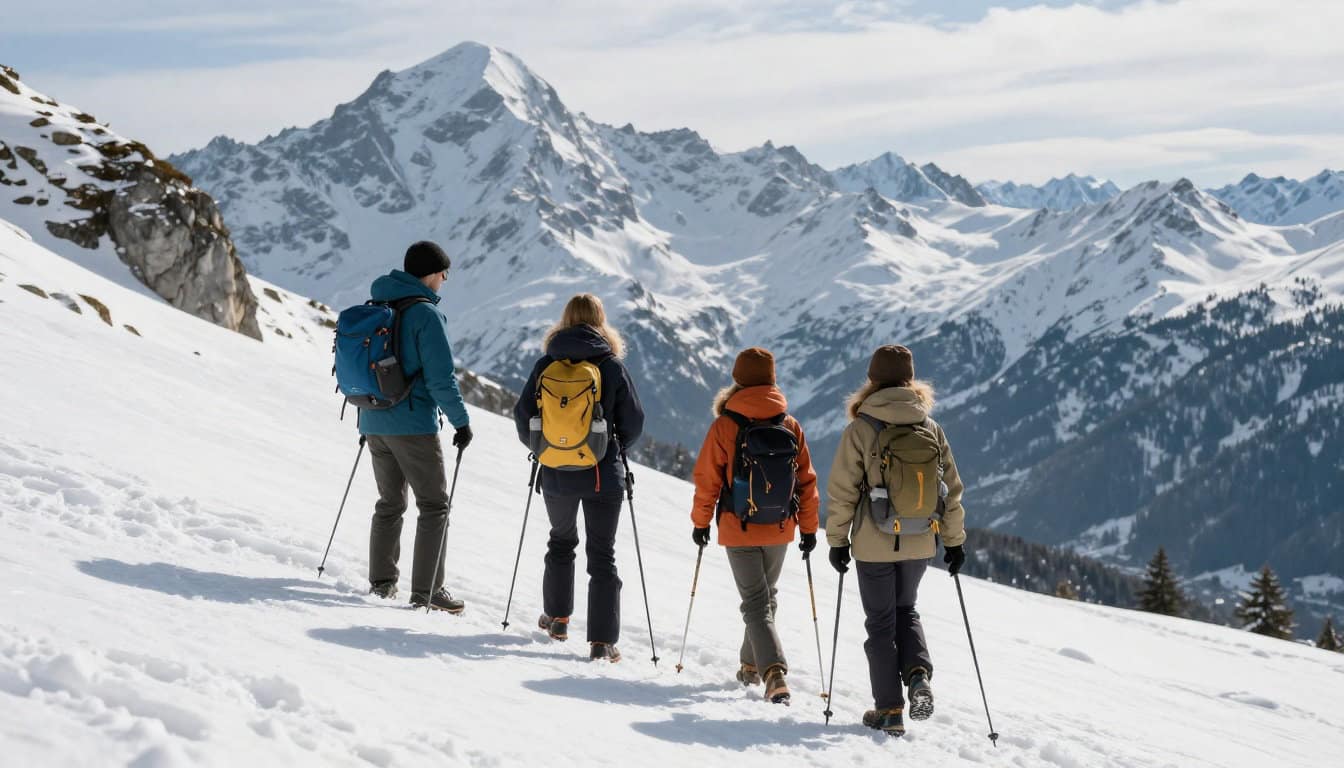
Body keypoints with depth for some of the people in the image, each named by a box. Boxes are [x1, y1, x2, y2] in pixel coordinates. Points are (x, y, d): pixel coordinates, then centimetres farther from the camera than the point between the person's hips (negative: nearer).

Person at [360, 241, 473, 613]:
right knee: (434, 506, 0)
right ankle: (426, 590, -2)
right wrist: (461, 421, -10)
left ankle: (381, 580, 21)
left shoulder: (374, 308, 10)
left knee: (390, 503, 19)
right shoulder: (425, 313, -13)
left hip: (373, 423, 8)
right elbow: (441, 376, -18)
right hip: (413, 424, -7)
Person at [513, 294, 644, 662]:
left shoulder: (545, 365, -2)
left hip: (556, 475, 2)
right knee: (602, 555, 4)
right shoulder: (613, 366, -6)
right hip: (603, 476, -2)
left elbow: (523, 415, 0)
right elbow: (633, 422, -1)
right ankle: (602, 640, -2)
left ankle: (557, 617, 33)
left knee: (561, 541, 25)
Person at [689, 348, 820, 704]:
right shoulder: (791, 427, -2)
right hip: (779, 529, 3)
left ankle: (774, 672, -17)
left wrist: (701, 522, 6)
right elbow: (806, 481, 3)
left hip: (738, 529, -3)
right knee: (767, 596, 23)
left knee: (756, 603, 1)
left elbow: (707, 479, -7)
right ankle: (752, 665, 33)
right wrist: (809, 527, 12)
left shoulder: (725, 426, -11)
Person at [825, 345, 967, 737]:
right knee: (905, 610, 24)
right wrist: (954, 540, 13)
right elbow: (952, 488, 4)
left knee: (880, 623, 10)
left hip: (874, 545, -3)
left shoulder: (860, 429, -12)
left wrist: (836, 540, 1)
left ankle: (889, 710, 12)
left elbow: (842, 491, -10)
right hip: (920, 544, 3)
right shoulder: (931, 429, -1)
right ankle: (918, 673, 0)